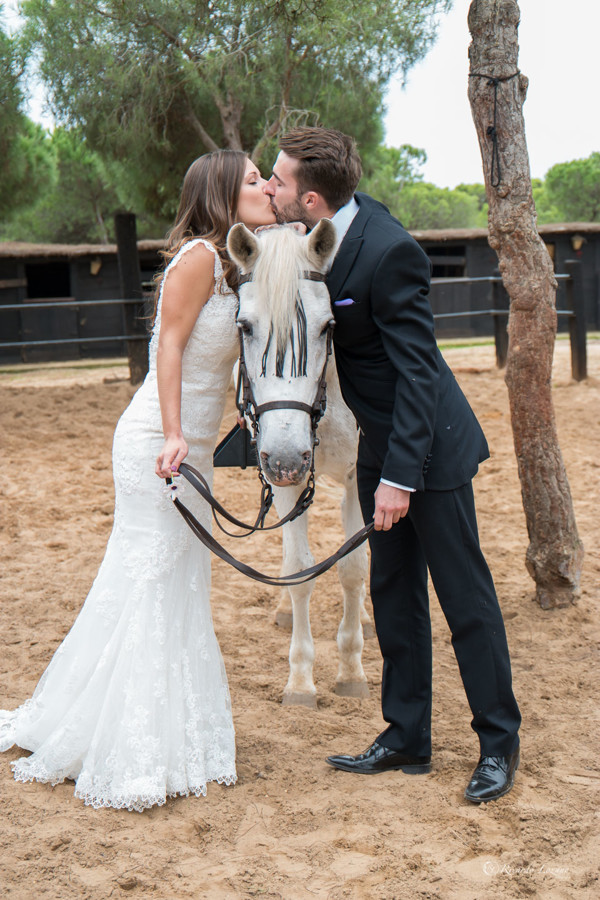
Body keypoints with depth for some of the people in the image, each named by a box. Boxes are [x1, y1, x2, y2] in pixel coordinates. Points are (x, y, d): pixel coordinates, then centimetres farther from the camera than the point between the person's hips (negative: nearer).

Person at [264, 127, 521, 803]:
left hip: (431, 445, -9)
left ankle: (499, 744, 15)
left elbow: (417, 369, -24)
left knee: (465, 596, 1)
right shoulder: (320, 234, 0)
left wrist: (401, 475, -24)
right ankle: (406, 739, 24)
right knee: (393, 594, 13)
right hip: (379, 444, 9)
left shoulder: (388, 251, -25)